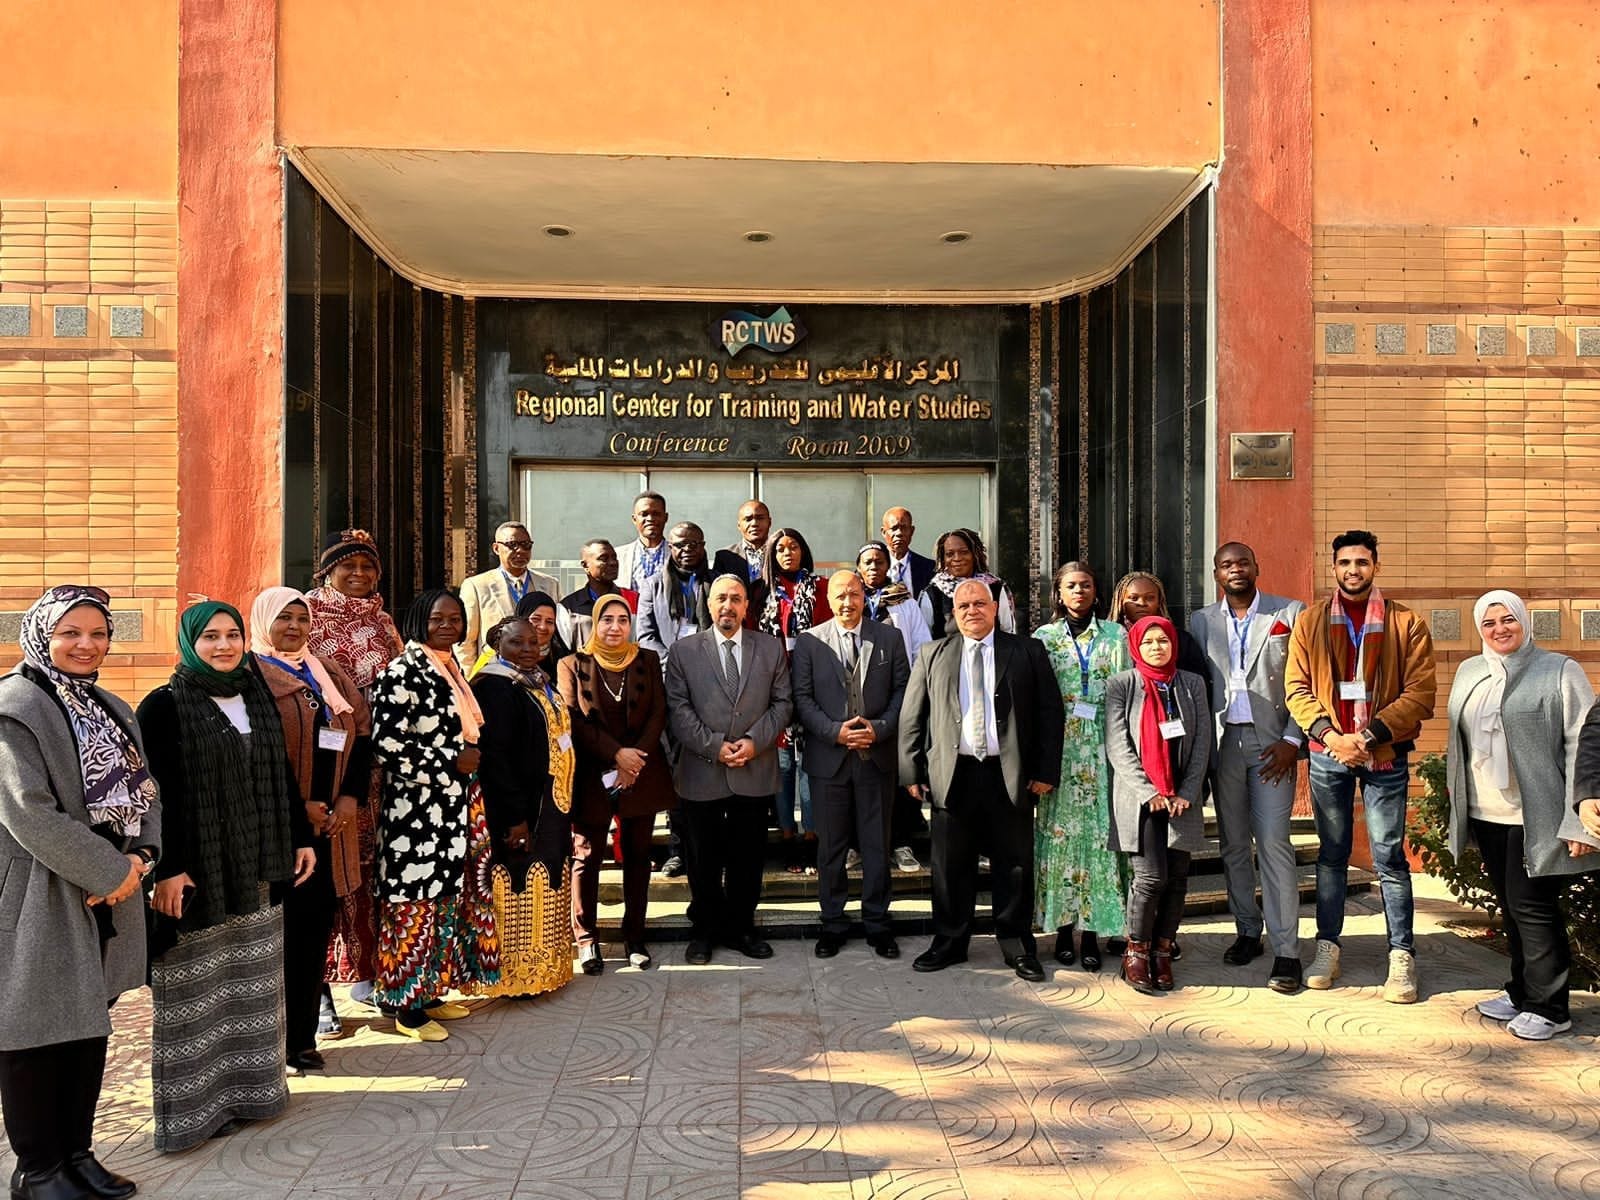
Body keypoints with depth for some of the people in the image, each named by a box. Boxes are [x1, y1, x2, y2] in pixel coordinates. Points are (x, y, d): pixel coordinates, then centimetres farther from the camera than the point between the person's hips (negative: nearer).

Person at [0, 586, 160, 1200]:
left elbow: (145, 791, 12)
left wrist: (139, 858, -6)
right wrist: (110, 871, -17)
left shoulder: (112, 708, 13)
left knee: (91, 1028, 13)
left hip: (108, 894, 7)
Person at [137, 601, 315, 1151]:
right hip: (196, 870, -5)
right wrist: (167, 868, -19)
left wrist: (301, 839, 12)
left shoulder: (259, 699, 10)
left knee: (251, 985, 12)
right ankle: (195, 1102, 15)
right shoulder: (164, 706, -8)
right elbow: (155, 793, -13)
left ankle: (247, 1086, 25)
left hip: (256, 870, 6)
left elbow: (282, 777, 15)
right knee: (197, 991, 3)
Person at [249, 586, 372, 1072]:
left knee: (316, 930, 8)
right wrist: (297, 806, -13)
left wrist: (351, 798, -1)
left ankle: (304, 1037, 17)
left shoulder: (330, 675, 16)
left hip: (329, 824, 6)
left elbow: (362, 735, 12)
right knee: (278, 930, -1)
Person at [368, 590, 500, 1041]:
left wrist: (468, 760, 8)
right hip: (416, 809, -8)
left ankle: (432, 991, 25)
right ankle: (408, 1007, 8)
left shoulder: (453, 671, 14)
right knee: (415, 901, -3)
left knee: (446, 897, 13)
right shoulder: (401, 674, -12)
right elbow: (386, 744, -20)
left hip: (454, 807, 8)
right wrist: (451, 762, -16)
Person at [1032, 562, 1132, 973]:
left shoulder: (1115, 636, 10)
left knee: (1099, 830, -2)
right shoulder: (1044, 637, 8)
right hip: (1059, 750, 0)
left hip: (1103, 749, 0)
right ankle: (1063, 929, 8)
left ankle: (1092, 931, 4)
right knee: (1060, 830, -1)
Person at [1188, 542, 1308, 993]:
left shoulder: (1291, 614, 2)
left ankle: (1286, 951, -3)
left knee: (1274, 844, -8)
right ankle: (1247, 931, 23)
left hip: (1271, 744, -3)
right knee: (1233, 845, 9)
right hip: (1222, 742, 3)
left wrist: (1292, 740, -8)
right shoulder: (1200, 622, 10)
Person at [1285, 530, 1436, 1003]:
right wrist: (1330, 735, -13)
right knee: (1332, 853, 10)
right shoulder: (1309, 622, 5)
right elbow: (1296, 688, 1)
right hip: (1327, 753, 2)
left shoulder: (1407, 623, 0)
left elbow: (1420, 695, -6)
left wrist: (1369, 736, -16)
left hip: (1385, 755, -2)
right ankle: (1327, 946, 19)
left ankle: (1401, 956, 10)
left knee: (1389, 857, 0)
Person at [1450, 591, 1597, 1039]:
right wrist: (1457, 808, 17)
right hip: (1486, 815, 6)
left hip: (1536, 816, -6)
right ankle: (1521, 992, 26)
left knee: (1531, 906, -2)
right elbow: (1458, 741, 18)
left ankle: (1548, 1007, 10)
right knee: (1510, 906, 14)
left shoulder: (1559, 672, -6)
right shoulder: (1468, 672, 12)